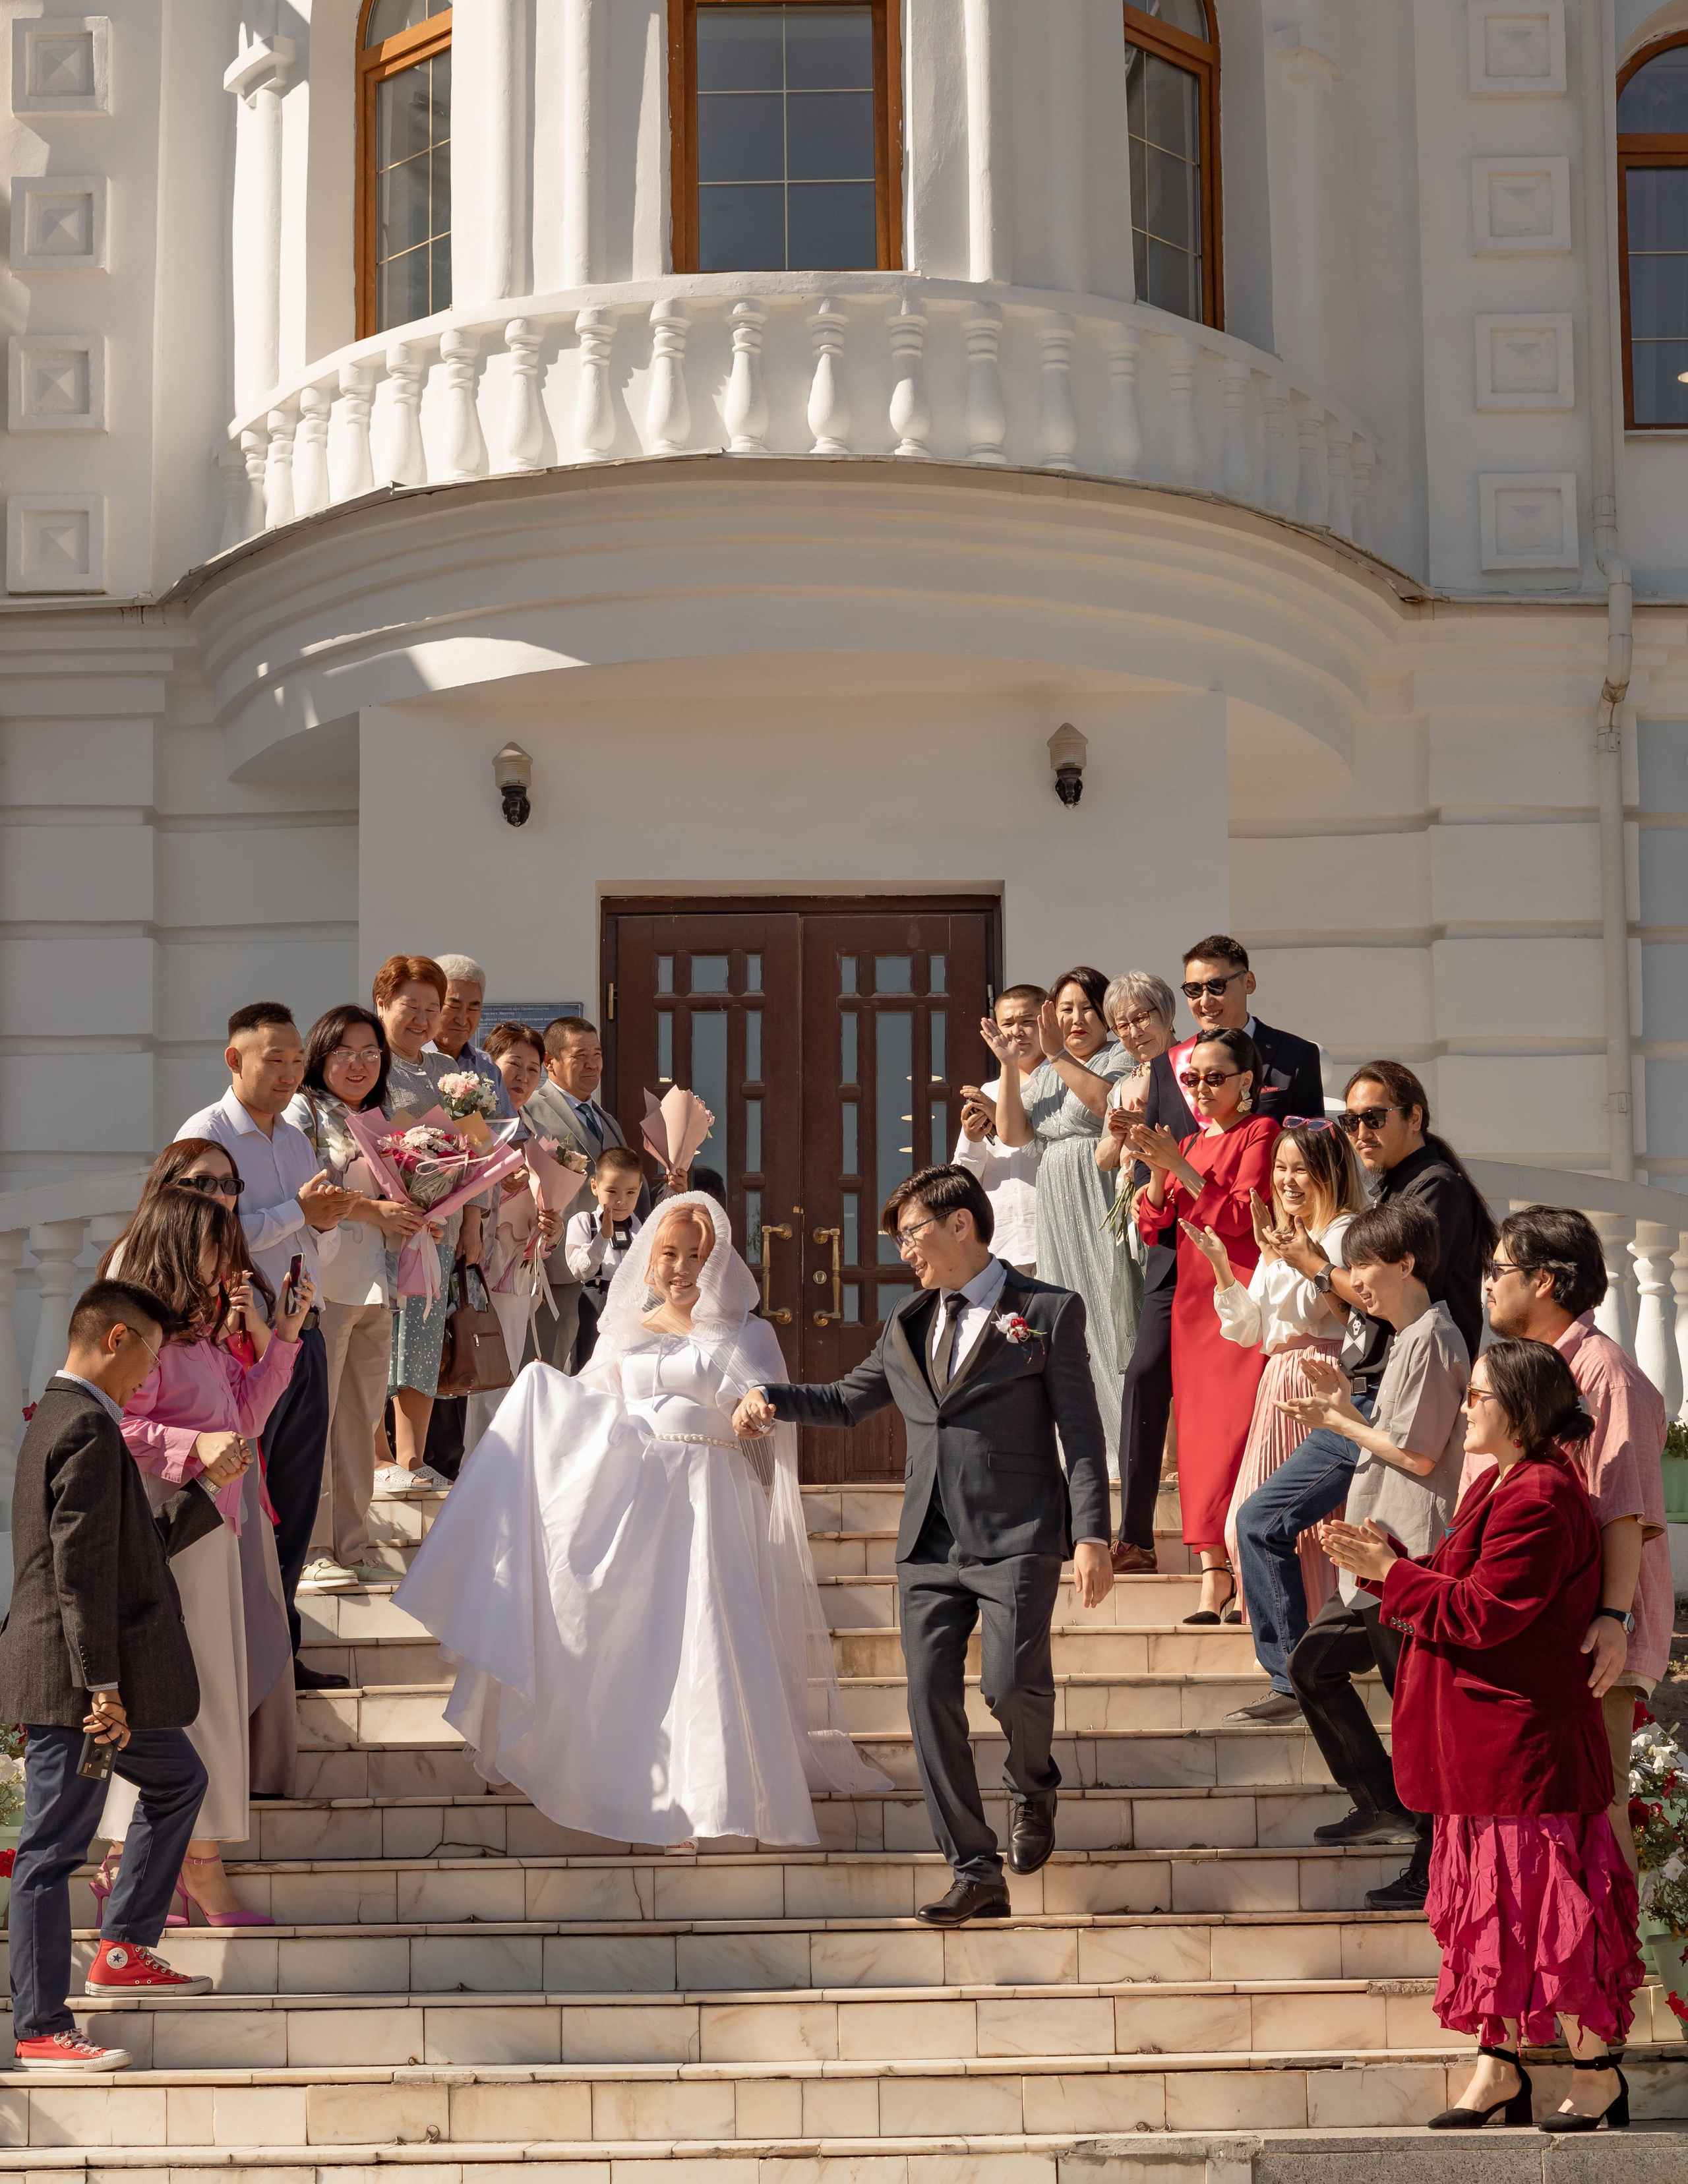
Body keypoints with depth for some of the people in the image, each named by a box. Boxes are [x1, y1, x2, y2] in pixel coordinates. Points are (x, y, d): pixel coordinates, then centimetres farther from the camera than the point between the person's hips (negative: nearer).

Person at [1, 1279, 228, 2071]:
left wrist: (208, 1488, 25)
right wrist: (102, 1685, -22)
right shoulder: (88, 1428, -16)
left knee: (178, 1780, 24)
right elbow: (82, 1567, -22)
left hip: (106, 1676, 11)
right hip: (75, 1677, -11)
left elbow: (137, 1546, 22)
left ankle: (124, 1948, 27)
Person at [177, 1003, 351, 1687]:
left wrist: (327, 1223, -3)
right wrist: (298, 1211, -15)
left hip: (303, 1335, 8)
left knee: (295, 1505, 11)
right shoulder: (205, 1135, -9)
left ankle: (282, 1649, 20)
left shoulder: (296, 1138, 15)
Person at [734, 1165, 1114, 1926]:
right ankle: (976, 1874, 4)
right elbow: (847, 1401, 28)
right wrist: (772, 1398, 9)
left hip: (1016, 1536, -5)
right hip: (929, 1545, 5)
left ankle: (1033, 1786, 16)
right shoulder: (907, 1327, 18)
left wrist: (1091, 1534, -11)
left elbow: (1080, 1431, -2)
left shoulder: (1048, 1312, 2)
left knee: (1012, 1681, -20)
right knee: (931, 1699, -3)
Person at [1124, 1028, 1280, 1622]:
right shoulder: (1189, 1143, 19)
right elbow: (1153, 1229, 14)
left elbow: (1244, 1215, -13)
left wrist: (1180, 1167, -14)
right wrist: (1157, 1172, -3)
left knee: (1238, 1427, -13)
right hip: (1193, 1300, 7)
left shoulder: (1260, 1132, -1)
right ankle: (1213, 1575, -1)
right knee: (1199, 1432, 1)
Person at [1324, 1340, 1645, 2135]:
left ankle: (1597, 2072, 5)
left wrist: (1392, 1573, -14)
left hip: (1524, 1740, -10)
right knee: (1488, 1899, 13)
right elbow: (1457, 1588, 16)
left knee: (1541, 1903, -4)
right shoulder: (1498, 1485, 14)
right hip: (1487, 1741, 10)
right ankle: (1498, 2065, 20)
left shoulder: (1538, 1501, -19)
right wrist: (1384, 1562, 4)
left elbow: (1478, 1613, -22)